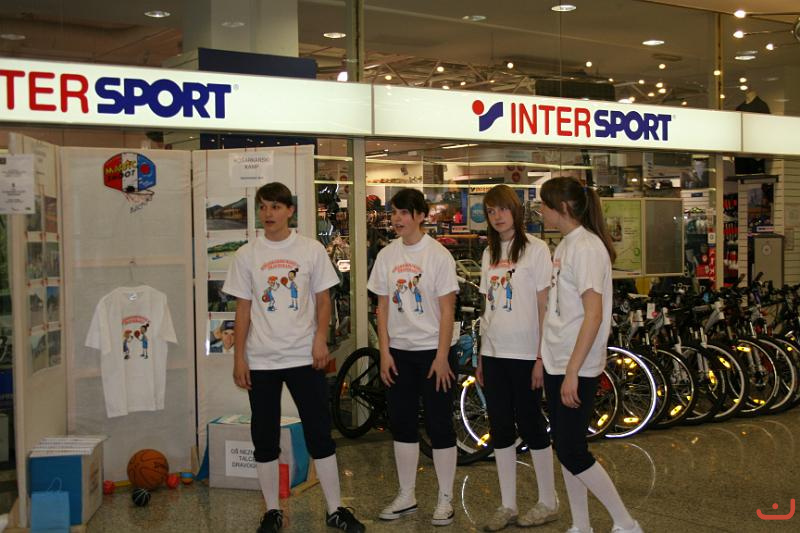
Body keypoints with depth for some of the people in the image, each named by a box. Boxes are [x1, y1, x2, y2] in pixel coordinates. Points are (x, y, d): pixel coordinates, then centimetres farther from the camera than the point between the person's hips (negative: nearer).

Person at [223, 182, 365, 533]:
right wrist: (239, 357, 1)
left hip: (305, 356, -1)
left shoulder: (311, 250, 1)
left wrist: (320, 339, -10)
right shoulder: (247, 255, 3)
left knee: (320, 434, 3)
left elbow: (323, 299, 4)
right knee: (264, 439, 7)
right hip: (261, 360, 1)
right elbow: (243, 308, 5)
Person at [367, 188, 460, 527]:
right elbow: (383, 307, 8)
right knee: (401, 425, 11)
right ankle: (406, 496, 24)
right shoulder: (386, 255, 4)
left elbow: (447, 310, -8)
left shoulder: (438, 255, -8)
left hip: (433, 352, -4)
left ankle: (445, 499, 16)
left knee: (439, 426, 2)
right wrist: (384, 352, 1)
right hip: (399, 352, 5)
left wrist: (441, 357, -12)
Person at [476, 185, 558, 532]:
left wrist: (541, 358, -12)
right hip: (493, 353, 6)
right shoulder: (489, 253, 12)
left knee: (531, 426, 3)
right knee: (500, 429, 8)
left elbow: (544, 307, -9)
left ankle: (548, 503, 18)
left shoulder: (535, 249, -6)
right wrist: (481, 357, 12)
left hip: (525, 354, -6)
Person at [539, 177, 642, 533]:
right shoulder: (564, 245, 11)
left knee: (571, 452, -4)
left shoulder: (586, 247, -16)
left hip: (576, 367, -9)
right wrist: (545, 357, 15)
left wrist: (572, 372, -21)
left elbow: (594, 315, -20)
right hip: (556, 362, 9)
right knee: (565, 447, 13)